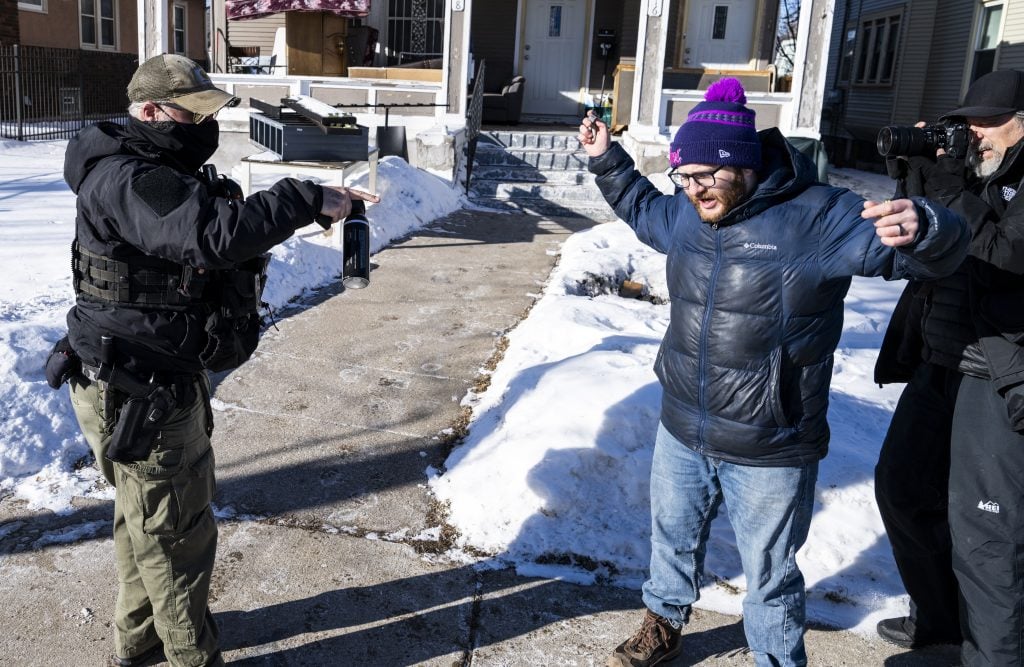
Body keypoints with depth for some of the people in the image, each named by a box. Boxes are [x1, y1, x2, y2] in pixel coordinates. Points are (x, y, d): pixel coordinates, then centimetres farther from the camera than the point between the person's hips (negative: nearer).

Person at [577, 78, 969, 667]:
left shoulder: (818, 217, -19)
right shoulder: (686, 214, 0)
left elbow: (940, 250, -21)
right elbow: (642, 209, 25)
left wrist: (920, 227, -44)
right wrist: (608, 159, 15)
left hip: (769, 453, -6)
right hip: (682, 432, 6)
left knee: (769, 575, 13)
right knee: (673, 536, 26)